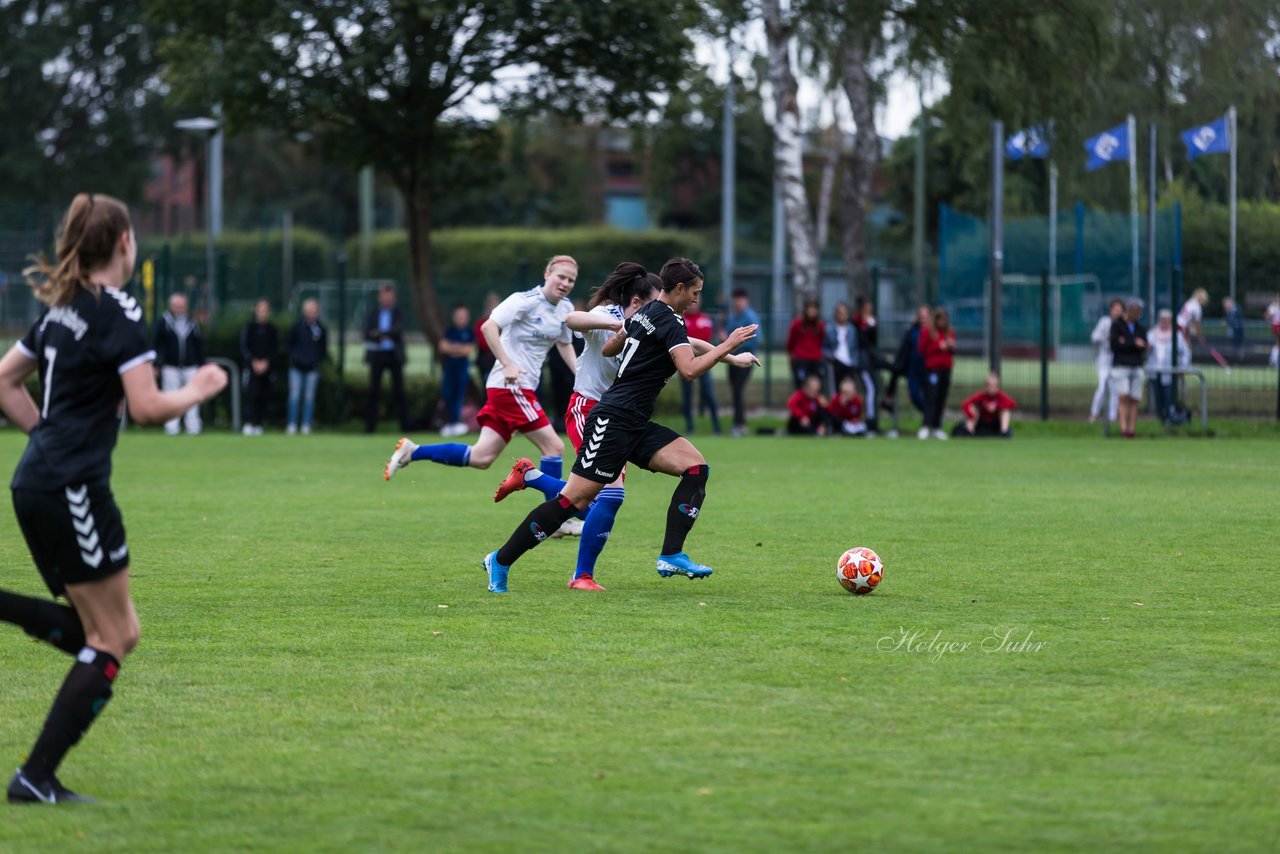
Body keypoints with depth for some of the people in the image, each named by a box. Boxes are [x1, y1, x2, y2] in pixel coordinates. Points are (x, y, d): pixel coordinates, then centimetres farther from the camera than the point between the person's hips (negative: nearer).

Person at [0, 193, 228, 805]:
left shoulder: (61, 309, 15)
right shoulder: (118, 312, -11)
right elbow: (147, 407, -17)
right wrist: (198, 391, 0)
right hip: (74, 491, -9)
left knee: (108, 632, 14)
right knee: (111, 638, -1)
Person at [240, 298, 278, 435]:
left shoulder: (271, 329, 11)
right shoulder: (249, 327, 2)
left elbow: (275, 349, 9)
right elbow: (244, 347, -1)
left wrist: (266, 362, -6)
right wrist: (254, 362, -12)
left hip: (266, 367, 3)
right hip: (251, 367, -3)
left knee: (264, 397, 1)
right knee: (251, 394, -13)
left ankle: (258, 424, 7)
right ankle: (248, 423, -17)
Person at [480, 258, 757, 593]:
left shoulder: (645, 313, 15)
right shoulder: (670, 322, -13)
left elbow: (608, 348, 28)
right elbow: (689, 370, -27)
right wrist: (727, 345, -18)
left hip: (635, 426, 10)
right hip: (612, 423, -10)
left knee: (696, 467, -4)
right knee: (575, 498, -9)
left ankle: (671, 556, -11)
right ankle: (501, 560, 0)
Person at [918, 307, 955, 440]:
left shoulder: (950, 333, 13)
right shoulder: (927, 332, -1)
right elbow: (922, 350, -2)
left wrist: (952, 347, -3)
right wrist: (938, 347, -12)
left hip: (946, 369, 5)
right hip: (932, 369, -5)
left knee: (941, 399, 3)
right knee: (931, 398, -11)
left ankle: (937, 428, 8)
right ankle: (926, 427, -12)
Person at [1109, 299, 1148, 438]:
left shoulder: (1141, 328, 16)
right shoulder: (1116, 326, 4)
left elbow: (1143, 347, 2)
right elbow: (1115, 346, -8)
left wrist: (1125, 344, -10)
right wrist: (1134, 344, -8)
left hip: (1137, 367, 4)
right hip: (1120, 367, -4)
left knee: (1134, 400, -2)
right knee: (1124, 397, -18)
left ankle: (1131, 430, -1)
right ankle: (1123, 428, -22)